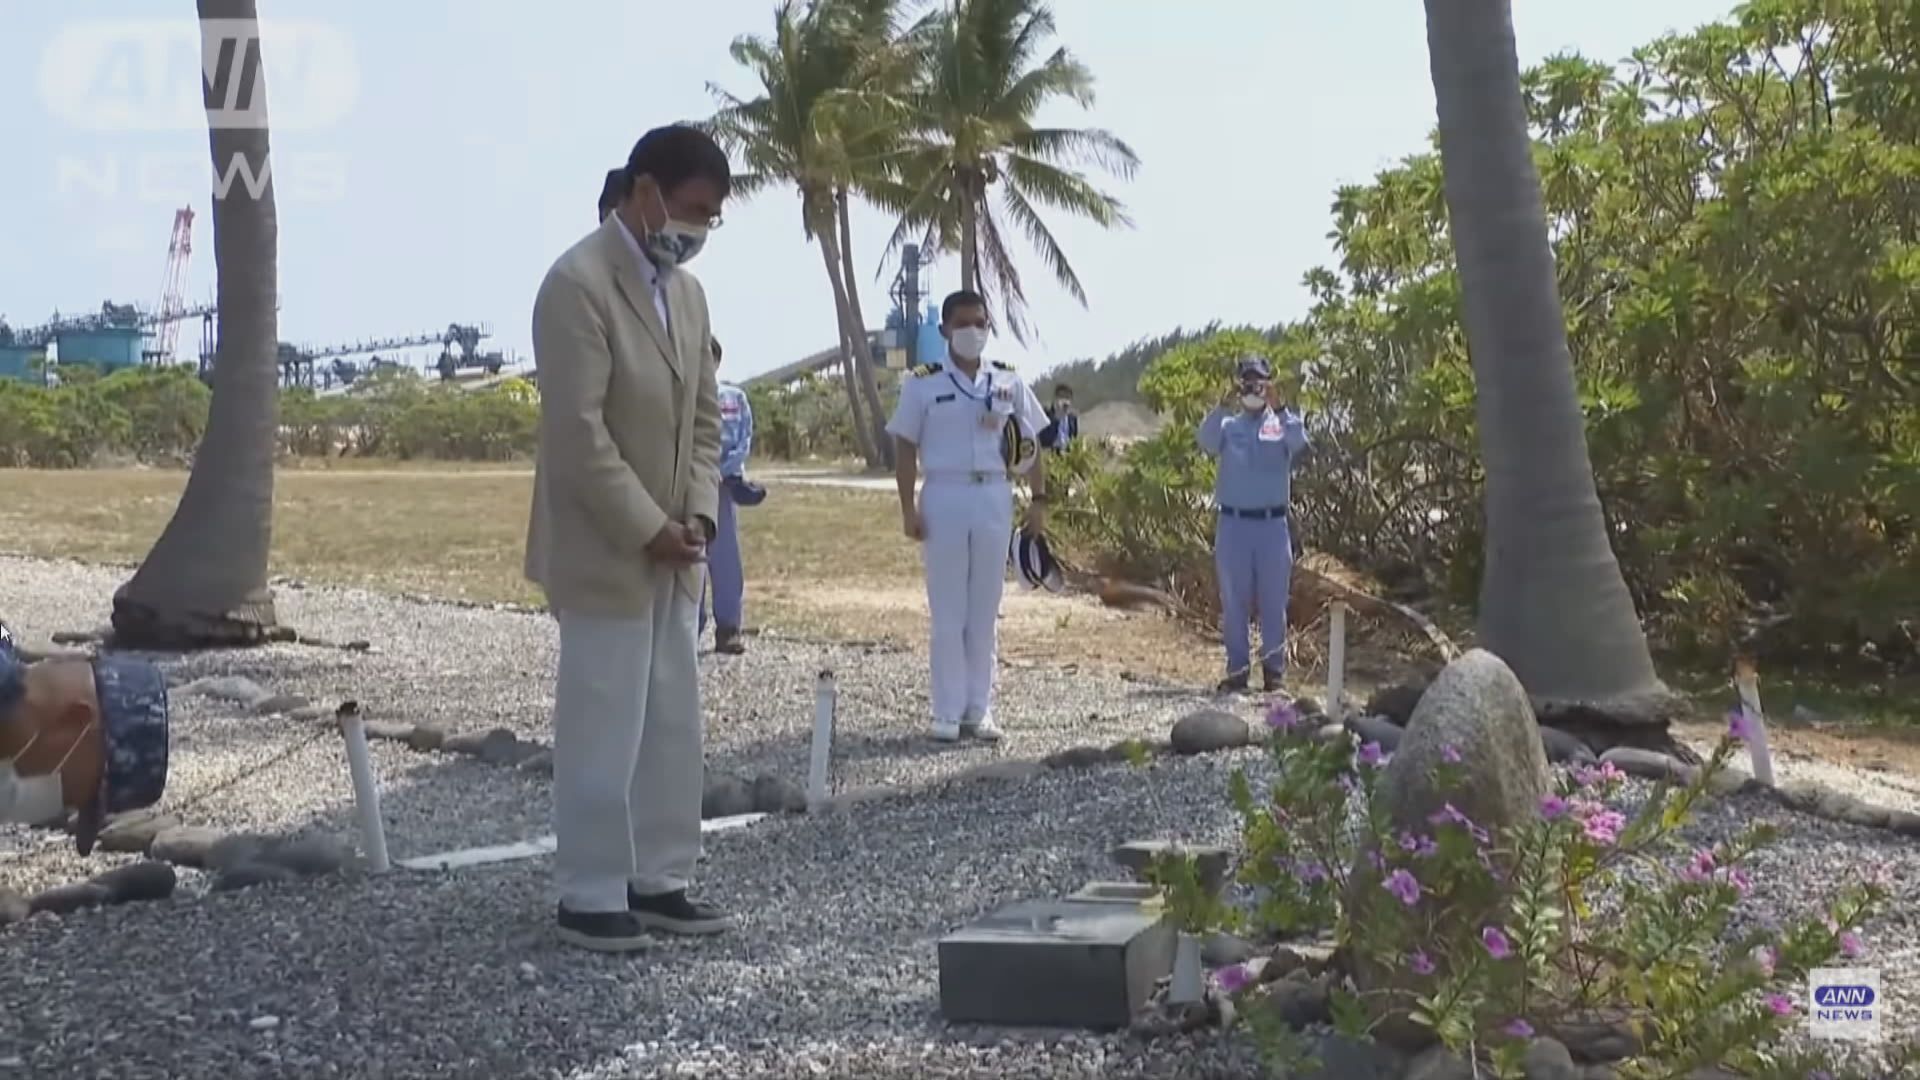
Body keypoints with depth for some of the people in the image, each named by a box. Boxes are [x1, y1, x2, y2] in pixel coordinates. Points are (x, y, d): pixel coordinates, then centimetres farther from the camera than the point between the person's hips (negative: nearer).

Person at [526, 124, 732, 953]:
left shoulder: (687, 292, 11)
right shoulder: (578, 284, -15)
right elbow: (579, 431, -20)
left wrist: (698, 516, -1)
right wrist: (648, 530, -18)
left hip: (672, 554, 8)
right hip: (605, 554, -8)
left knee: (673, 727, 12)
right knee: (603, 731, -3)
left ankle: (658, 880, 21)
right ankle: (590, 897, 7)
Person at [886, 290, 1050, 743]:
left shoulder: (1008, 383, 7)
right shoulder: (923, 384, 0)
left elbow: (1030, 444, 10)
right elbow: (906, 449, 0)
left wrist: (1039, 499, 3)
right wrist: (908, 508, -7)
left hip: (994, 497, 2)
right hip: (944, 497, -2)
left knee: (984, 611, 8)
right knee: (948, 612, 2)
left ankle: (979, 710, 15)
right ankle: (948, 713, 9)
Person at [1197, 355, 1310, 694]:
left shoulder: (1281, 424, 3)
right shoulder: (1229, 425, 4)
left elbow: (1299, 443, -18)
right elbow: (1207, 441, -17)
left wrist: (1280, 409, -31)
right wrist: (1223, 407, -32)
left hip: (1273, 524, 0)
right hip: (1233, 523, 1)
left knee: (1273, 602, 4)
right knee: (1234, 603, 5)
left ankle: (1274, 671, 12)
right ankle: (1237, 670, 12)